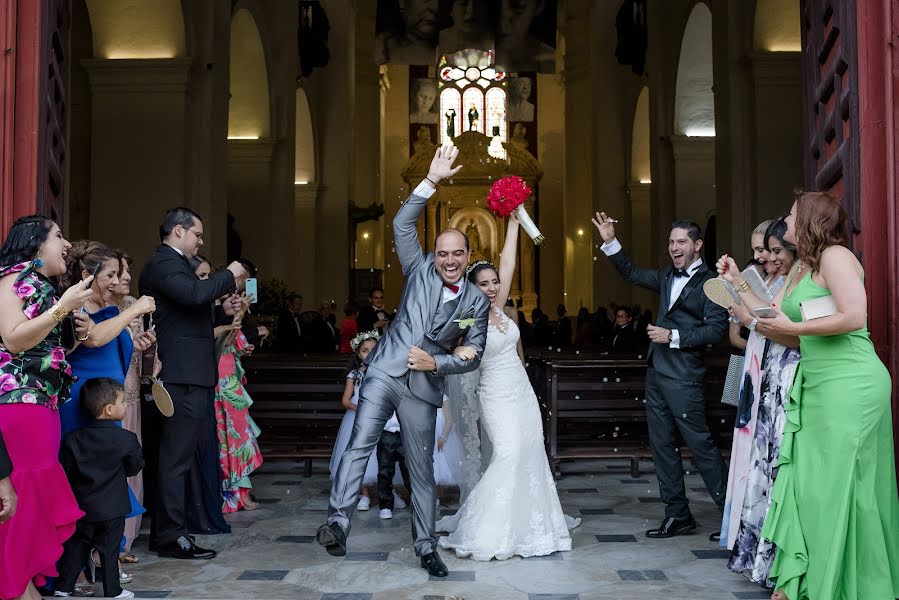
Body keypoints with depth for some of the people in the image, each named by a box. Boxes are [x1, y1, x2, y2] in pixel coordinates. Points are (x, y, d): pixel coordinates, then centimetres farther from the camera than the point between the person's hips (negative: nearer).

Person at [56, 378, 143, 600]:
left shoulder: (73, 439, -5)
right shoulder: (127, 439, -11)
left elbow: (65, 473, -2)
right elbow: (135, 467, 2)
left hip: (81, 507, 3)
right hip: (112, 508, -3)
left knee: (75, 547, 15)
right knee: (109, 550, 6)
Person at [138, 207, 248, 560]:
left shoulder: (172, 264, 23)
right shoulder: (164, 263, -10)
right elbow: (195, 293, -28)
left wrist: (222, 312, 13)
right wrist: (229, 276, -13)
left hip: (188, 376, 11)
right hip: (183, 377, -11)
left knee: (176, 457, 15)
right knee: (177, 458, -6)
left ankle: (165, 531, 23)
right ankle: (172, 536, -1)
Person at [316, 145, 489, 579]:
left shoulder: (477, 302, 4)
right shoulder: (420, 270, 4)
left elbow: (473, 356, 5)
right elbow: (403, 225, -8)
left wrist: (436, 363, -12)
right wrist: (432, 181, -15)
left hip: (423, 389, 1)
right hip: (385, 373, -1)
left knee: (422, 470, 7)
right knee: (359, 445, -18)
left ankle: (426, 547, 18)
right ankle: (338, 520, -20)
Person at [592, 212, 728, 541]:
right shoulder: (668, 277, 14)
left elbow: (716, 329, -15)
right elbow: (633, 274, 27)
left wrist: (673, 336, -16)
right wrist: (610, 242, 17)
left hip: (684, 377, -8)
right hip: (657, 372, 8)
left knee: (700, 443, -5)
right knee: (661, 444, 11)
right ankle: (677, 513, 19)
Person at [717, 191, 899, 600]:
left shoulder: (835, 256, -8)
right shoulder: (802, 269, 19)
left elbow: (854, 317, -20)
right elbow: (778, 327, 18)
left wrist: (794, 327, -15)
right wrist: (738, 284, 19)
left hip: (849, 385, -9)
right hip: (818, 386, 9)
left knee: (837, 486, -2)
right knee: (809, 484, 9)